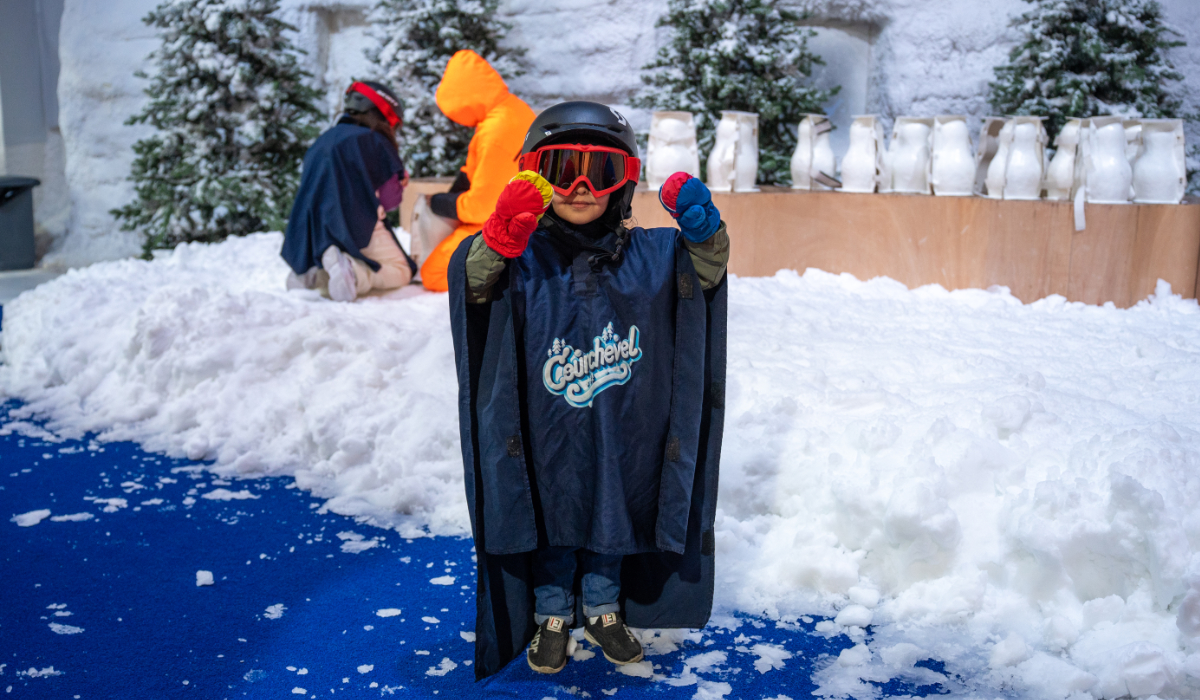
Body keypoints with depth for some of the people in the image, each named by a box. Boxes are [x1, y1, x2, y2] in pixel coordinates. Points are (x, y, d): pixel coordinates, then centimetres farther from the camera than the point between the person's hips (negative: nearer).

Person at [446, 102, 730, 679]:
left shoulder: (648, 255, -1)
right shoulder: (524, 257, -8)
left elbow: (706, 273, -8)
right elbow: (476, 284, -23)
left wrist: (704, 230, -29)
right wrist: (501, 238, -43)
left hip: (621, 434, 2)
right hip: (546, 432, -2)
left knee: (613, 519, 18)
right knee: (550, 522, 14)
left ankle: (603, 610, 40)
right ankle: (551, 615, 35)